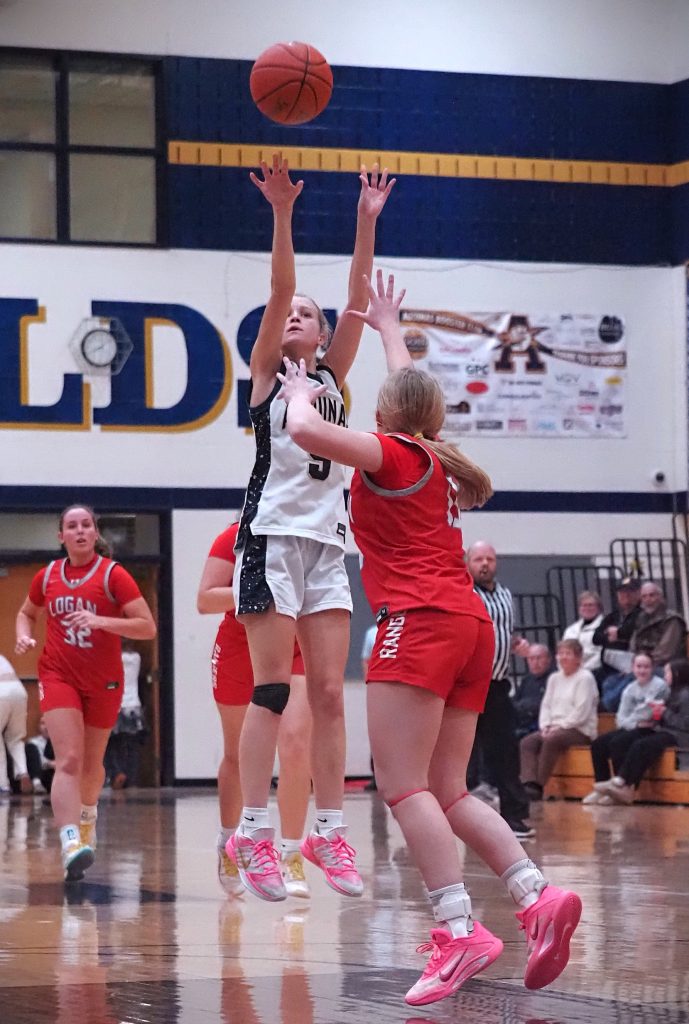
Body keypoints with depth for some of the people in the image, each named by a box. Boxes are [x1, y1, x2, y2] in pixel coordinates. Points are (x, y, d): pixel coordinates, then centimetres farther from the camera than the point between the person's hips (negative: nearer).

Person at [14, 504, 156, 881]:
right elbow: (27, 613, 22)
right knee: (68, 758, -17)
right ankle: (71, 844, -30)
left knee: (91, 763, 15)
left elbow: (147, 627, -14)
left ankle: (87, 814, 47)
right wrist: (24, 636, 0)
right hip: (58, 676, 0)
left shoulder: (113, 574, -8)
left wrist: (100, 621, -26)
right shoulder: (48, 576, 2)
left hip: (103, 680, 0)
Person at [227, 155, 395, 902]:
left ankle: (328, 832, 3)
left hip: (327, 544, 5)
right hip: (272, 537, -5)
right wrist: (282, 213, -18)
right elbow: (278, 290, -7)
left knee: (329, 693, 1)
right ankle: (253, 834, -8)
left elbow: (358, 303, 8)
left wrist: (366, 222, 1)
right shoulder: (265, 371, 6)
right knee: (271, 689, -9)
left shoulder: (332, 378, 17)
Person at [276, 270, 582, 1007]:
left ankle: (460, 931, -27)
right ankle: (537, 897, -11)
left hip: (420, 621, -8)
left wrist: (300, 393, 6)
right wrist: (388, 327, 56)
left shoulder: (390, 454, 0)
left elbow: (305, 431, -15)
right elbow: (412, 393, 42)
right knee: (447, 792, 7)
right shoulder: (434, 458, 21)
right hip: (469, 624, 8)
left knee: (403, 784, -14)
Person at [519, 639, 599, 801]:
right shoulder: (554, 678, 19)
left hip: (580, 731, -7)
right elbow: (546, 705, 15)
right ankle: (529, 784, -32)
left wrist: (559, 727, -16)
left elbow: (581, 712, -13)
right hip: (554, 728, 7)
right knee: (527, 743, -17)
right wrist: (545, 726, -3)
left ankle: (539, 786, -31)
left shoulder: (585, 678, -4)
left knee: (550, 741, -34)